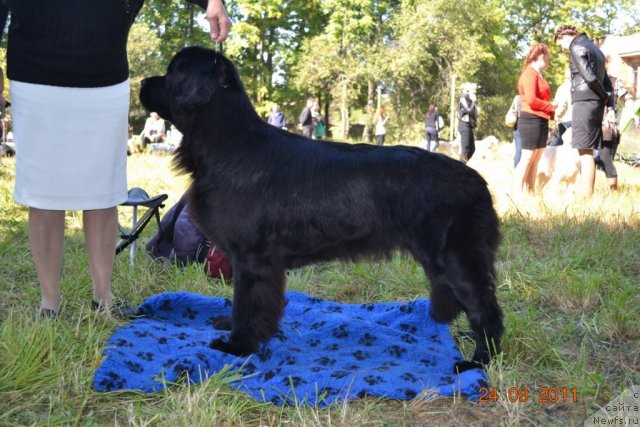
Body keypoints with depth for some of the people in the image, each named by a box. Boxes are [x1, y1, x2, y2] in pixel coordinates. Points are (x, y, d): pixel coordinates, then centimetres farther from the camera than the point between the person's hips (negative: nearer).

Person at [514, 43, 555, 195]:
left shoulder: (538, 75, 20)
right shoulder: (530, 74, -10)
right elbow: (531, 100, -19)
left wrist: (551, 112, 3)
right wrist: (551, 107, -10)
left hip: (540, 121, 10)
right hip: (532, 120, -10)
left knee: (535, 159, 8)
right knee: (527, 158, -11)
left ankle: (530, 191, 11)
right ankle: (518, 193, -11)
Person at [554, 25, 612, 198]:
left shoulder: (577, 47, -5)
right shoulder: (594, 48, 24)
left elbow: (590, 77, -14)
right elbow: (606, 82, 19)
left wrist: (605, 97, -2)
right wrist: (608, 101, 14)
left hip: (584, 102, -9)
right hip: (596, 104, 9)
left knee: (585, 152, -11)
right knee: (588, 151, 9)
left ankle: (586, 198, -13)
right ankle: (587, 195, 10)